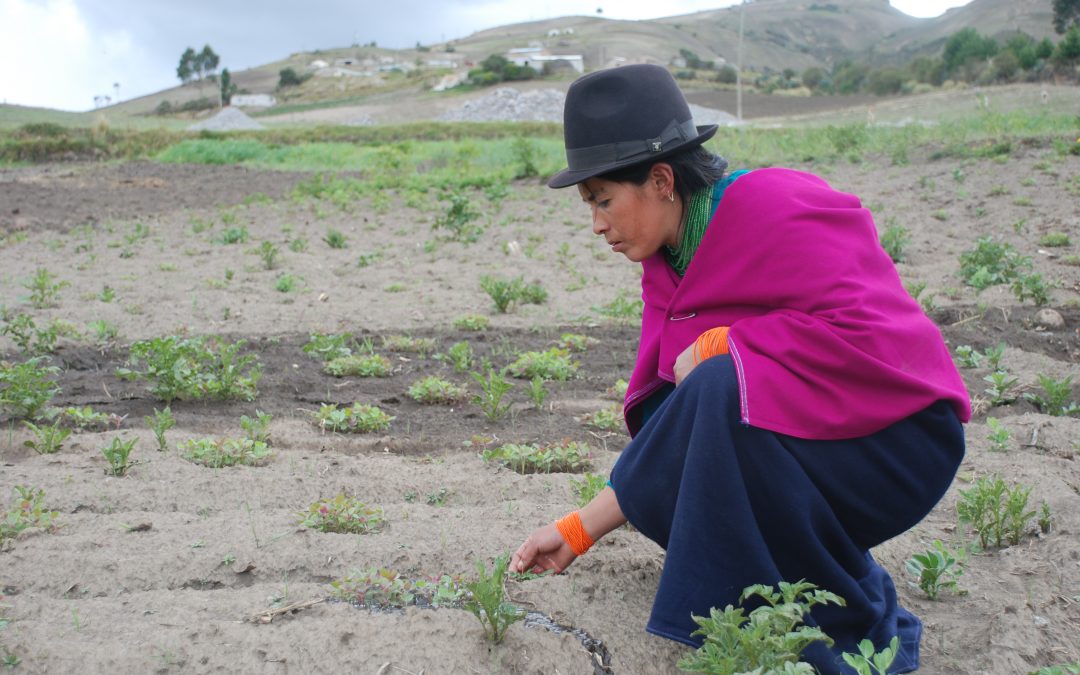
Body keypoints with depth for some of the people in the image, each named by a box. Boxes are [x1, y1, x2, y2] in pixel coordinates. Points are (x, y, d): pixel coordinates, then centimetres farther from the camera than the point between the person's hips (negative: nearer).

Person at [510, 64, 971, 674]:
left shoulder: (777, 206, -18)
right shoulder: (667, 264, 6)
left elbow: (863, 332, -30)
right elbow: (661, 439, 7)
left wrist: (715, 346, -22)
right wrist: (579, 531, 3)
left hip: (898, 439, -7)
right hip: (798, 446, 7)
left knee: (725, 386, -31)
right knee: (650, 483, -14)